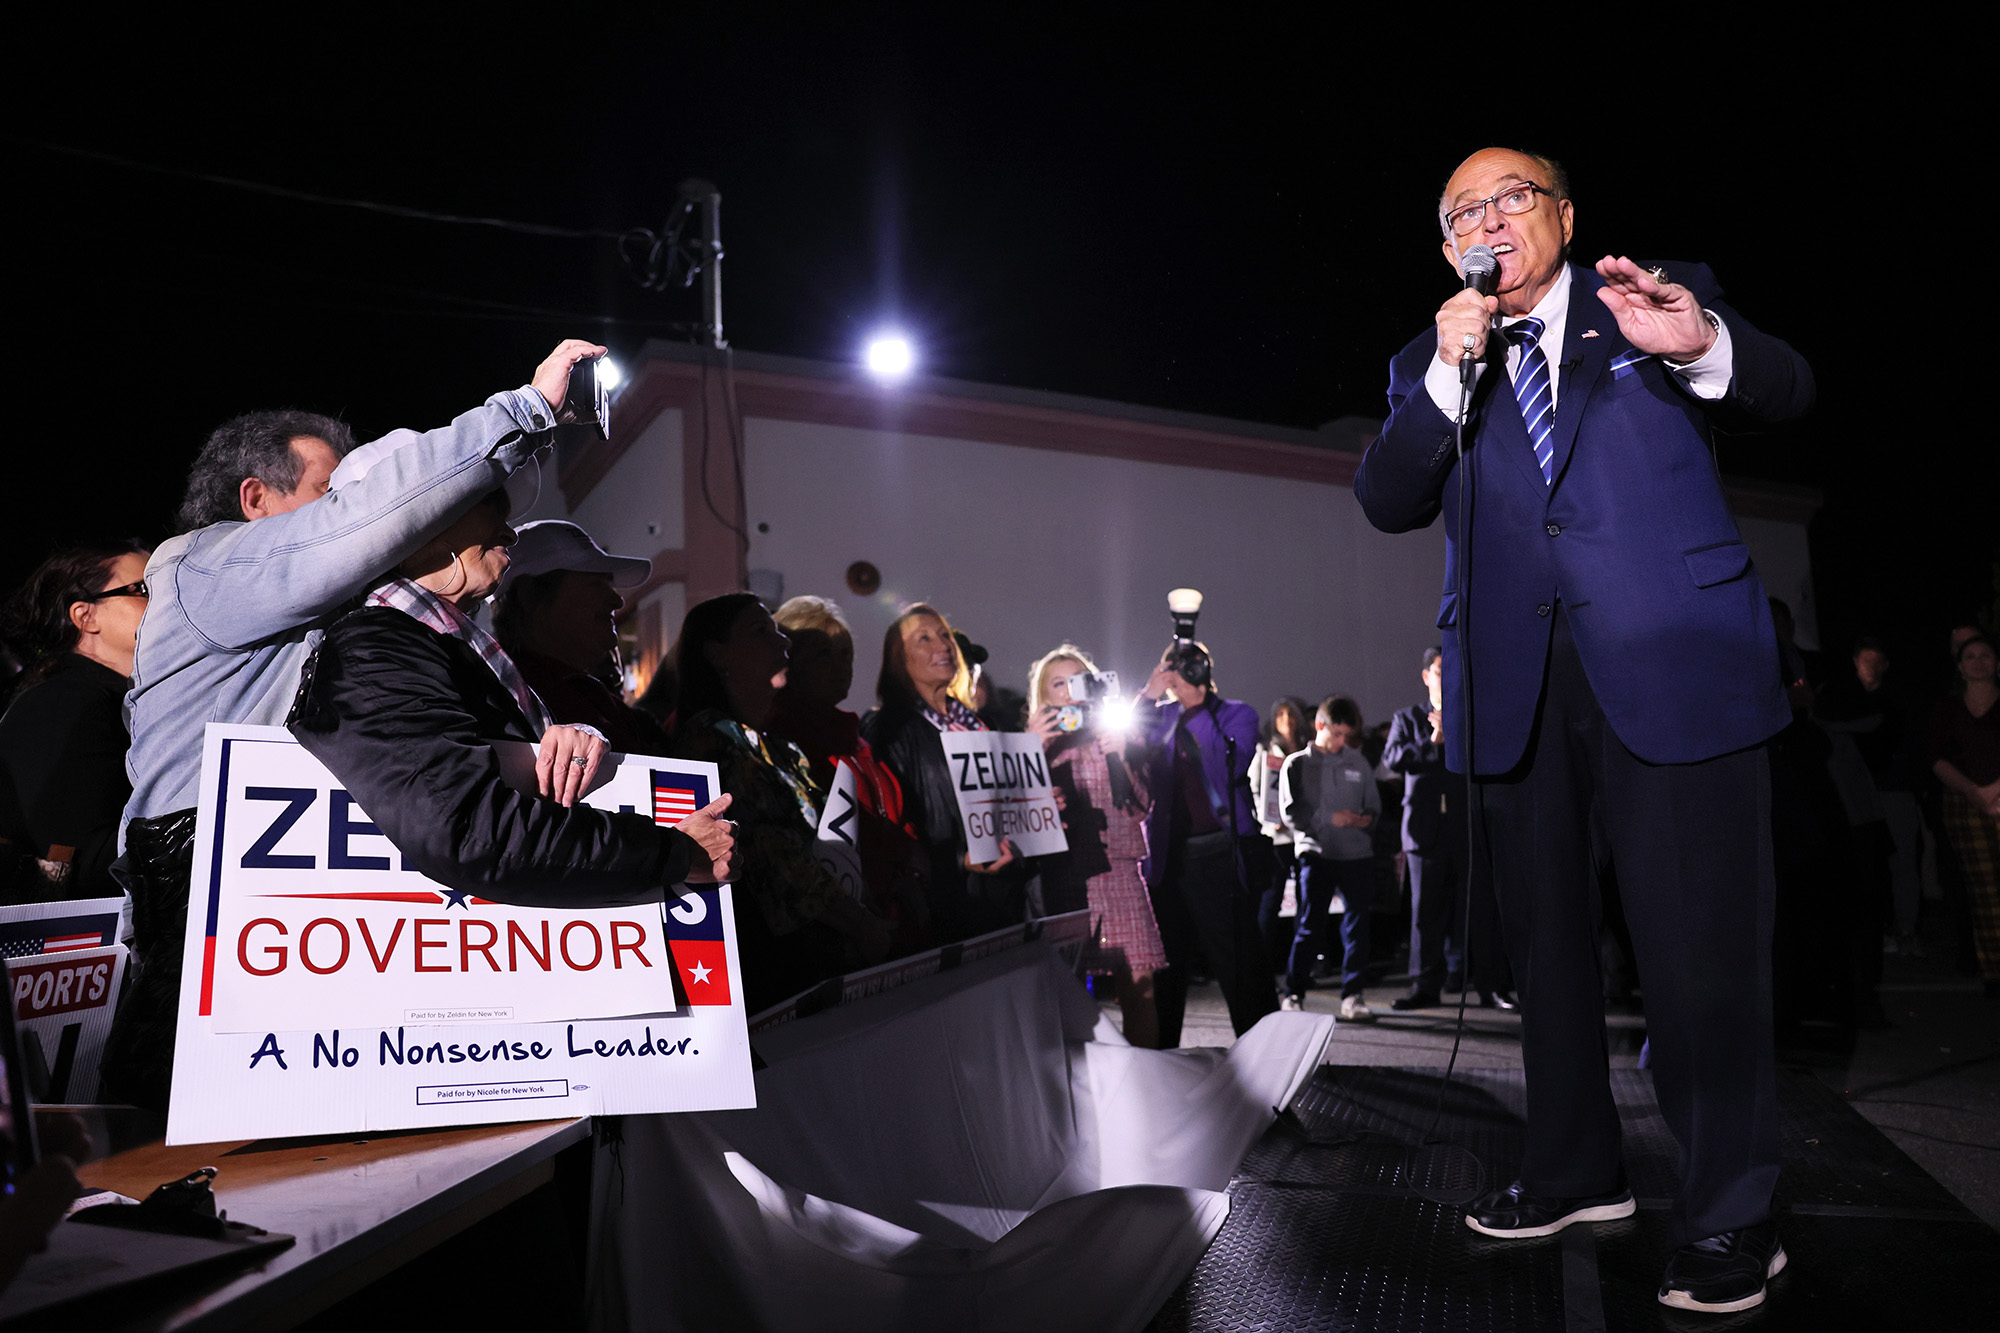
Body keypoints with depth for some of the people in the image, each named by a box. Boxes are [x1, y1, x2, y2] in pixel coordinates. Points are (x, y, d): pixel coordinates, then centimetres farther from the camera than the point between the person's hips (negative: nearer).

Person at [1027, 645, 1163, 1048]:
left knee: (1138, 985, -4)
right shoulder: (1036, 746, 13)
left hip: (1119, 871, 1)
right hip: (1062, 875, -1)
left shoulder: (1115, 738, 15)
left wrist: (1121, 758, -5)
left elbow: (1143, 806, 8)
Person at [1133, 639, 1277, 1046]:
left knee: (1240, 964, -1)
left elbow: (1231, 768, -12)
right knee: (1166, 966, 10)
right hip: (1169, 856, 3)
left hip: (1220, 856, -3)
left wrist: (1198, 711, -13)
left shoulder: (1237, 714, 5)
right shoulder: (1159, 716, 12)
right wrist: (1147, 696, -8)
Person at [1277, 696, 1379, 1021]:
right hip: (1316, 853, -3)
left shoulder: (1358, 763, 12)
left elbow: (1373, 805, 16)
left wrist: (1367, 819, -7)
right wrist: (1330, 818, -12)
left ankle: (1353, 996, 7)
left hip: (1357, 853, 3)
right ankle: (1293, 995, 11)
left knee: (1357, 924, 0)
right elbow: (1291, 813, -3)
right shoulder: (1297, 764, 3)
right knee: (1310, 926, -1)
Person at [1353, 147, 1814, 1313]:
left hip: (1671, 661, -3)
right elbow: (1388, 502, 2)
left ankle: (1732, 1213, 8)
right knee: (1545, 933, 11)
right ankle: (1578, 1170, 27)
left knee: (1699, 942, -6)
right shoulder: (1428, 367, 15)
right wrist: (1450, 374, -11)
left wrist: (1706, 347, -20)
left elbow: (1788, 396, 1)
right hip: (1518, 682, 4)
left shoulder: (1662, 299, 11)